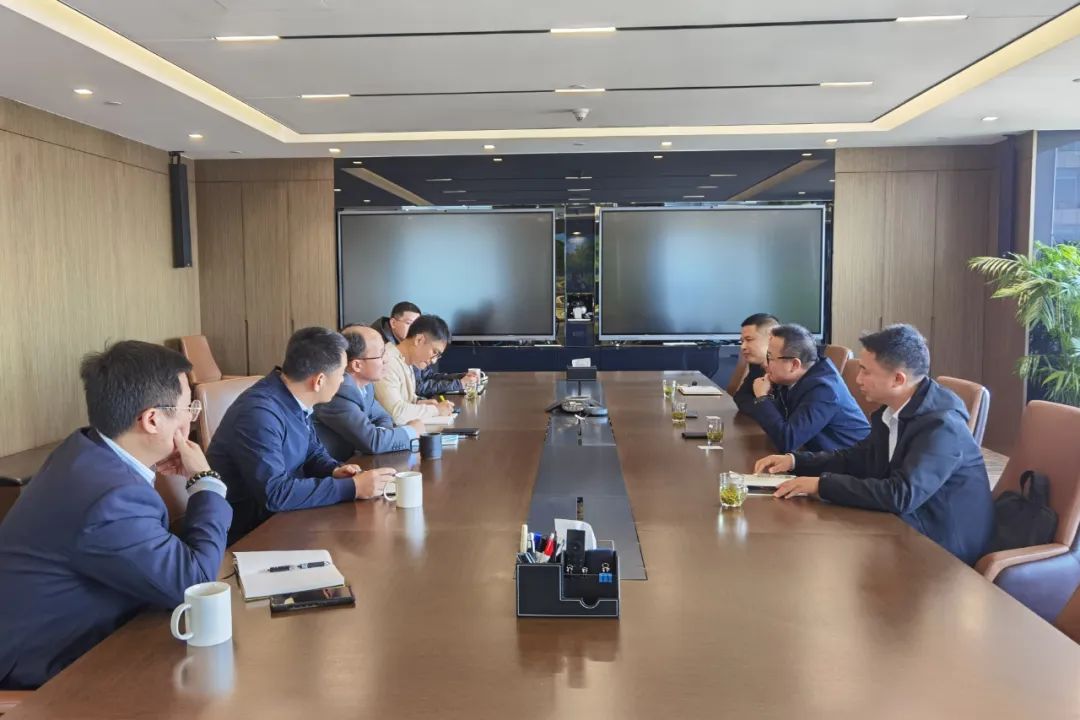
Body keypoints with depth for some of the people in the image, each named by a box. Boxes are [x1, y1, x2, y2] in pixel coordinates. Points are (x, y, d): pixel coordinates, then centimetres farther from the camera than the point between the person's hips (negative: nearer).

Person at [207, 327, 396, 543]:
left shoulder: (295, 400, 0)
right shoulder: (259, 412, -27)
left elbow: (313, 452, 15)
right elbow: (274, 493, -32)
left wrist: (334, 471, -7)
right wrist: (352, 487, -29)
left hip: (278, 515, 8)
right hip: (249, 531, -8)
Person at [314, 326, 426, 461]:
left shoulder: (363, 384, 0)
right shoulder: (340, 392, -25)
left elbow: (382, 418, 14)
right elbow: (372, 442, -26)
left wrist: (381, 434, -8)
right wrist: (411, 430, -10)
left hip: (349, 459, 7)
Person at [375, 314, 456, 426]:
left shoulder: (406, 361, 8)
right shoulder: (388, 362, -21)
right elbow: (396, 413, -28)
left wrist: (418, 402, 3)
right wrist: (436, 409, -18)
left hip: (403, 427, 9)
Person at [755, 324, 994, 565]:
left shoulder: (941, 425, -25)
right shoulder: (891, 412, 0)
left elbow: (901, 495, -33)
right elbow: (858, 458, 14)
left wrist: (822, 484, -27)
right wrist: (795, 461, 1)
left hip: (941, 546, -7)